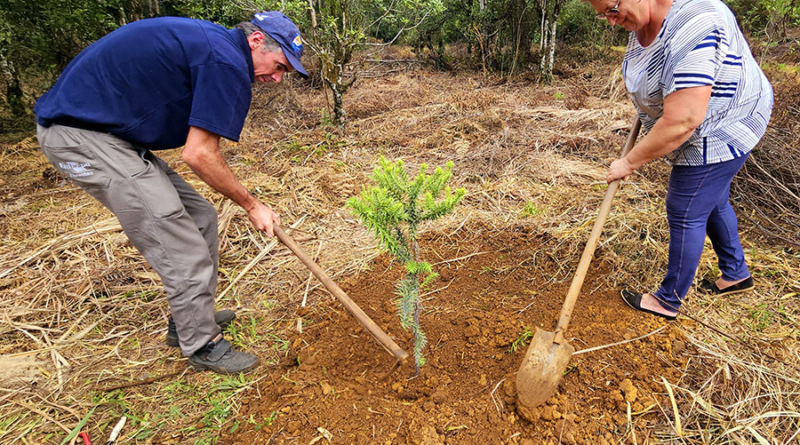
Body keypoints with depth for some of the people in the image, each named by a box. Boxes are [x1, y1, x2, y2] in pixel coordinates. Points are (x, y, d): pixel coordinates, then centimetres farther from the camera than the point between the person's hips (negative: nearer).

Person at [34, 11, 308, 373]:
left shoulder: (209, 42, 14)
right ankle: (202, 345, 7)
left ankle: (189, 319, 24)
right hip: (80, 135, -10)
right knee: (180, 245, -10)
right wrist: (252, 205, -8)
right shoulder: (227, 62, -18)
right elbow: (198, 154, -20)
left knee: (199, 218, 9)